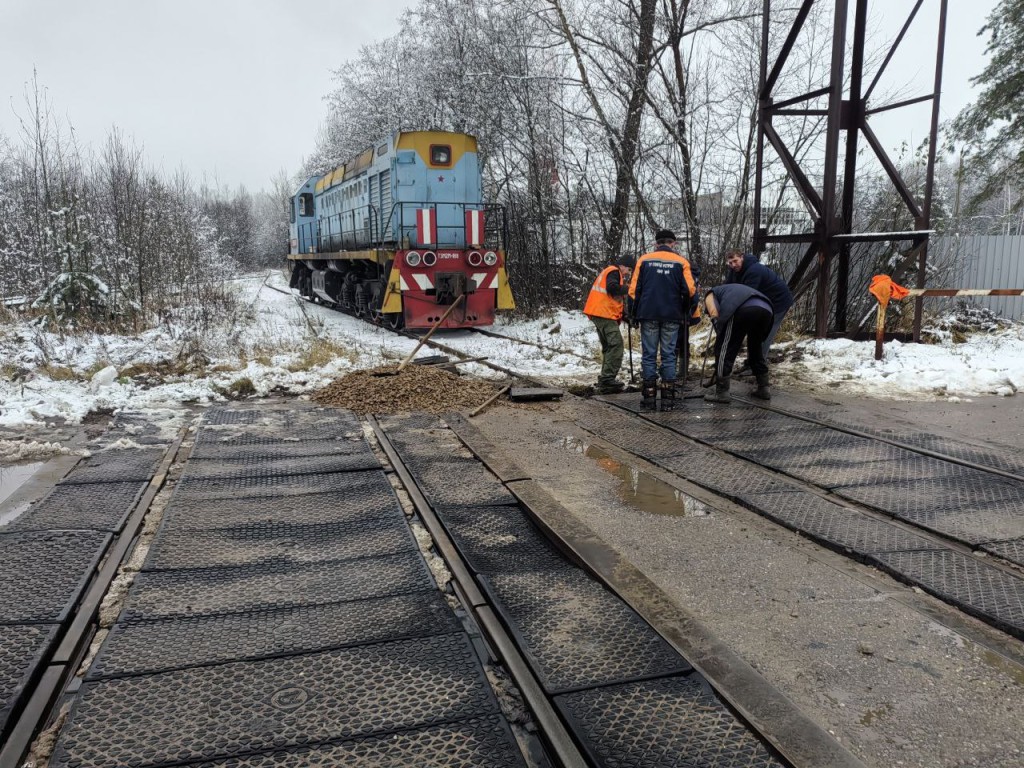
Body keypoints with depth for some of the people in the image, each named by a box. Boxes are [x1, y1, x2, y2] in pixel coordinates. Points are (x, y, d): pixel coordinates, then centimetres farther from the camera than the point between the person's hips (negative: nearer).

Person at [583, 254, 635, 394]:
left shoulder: (608, 272, 26)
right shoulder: (614, 271, -5)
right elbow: (611, 288, -23)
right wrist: (627, 288, -12)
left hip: (598, 313, 11)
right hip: (605, 314, -11)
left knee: (608, 346, 15)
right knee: (616, 345, -14)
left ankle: (605, 380, 18)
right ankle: (607, 380, -18)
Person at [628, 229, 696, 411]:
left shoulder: (644, 260, 4)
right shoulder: (681, 262, 2)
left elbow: (633, 290, 0)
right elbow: (690, 290, -6)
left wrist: (636, 312, 12)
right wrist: (684, 309, 13)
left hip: (648, 314, 0)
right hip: (672, 315, 0)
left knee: (649, 355, 5)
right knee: (669, 355, 6)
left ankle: (649, 397, 5)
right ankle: (668, 398, 6)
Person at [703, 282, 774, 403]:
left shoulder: (711, 295, 30)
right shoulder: (734, 290, 47)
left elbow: (714, 313, 6)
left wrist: (720, 334, 17)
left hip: (743, 309, -6)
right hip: (766, 309, 7)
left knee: (724, 349, 7)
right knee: (756, 349, 27)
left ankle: (721, 393, 8)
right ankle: (763, 389, 32)